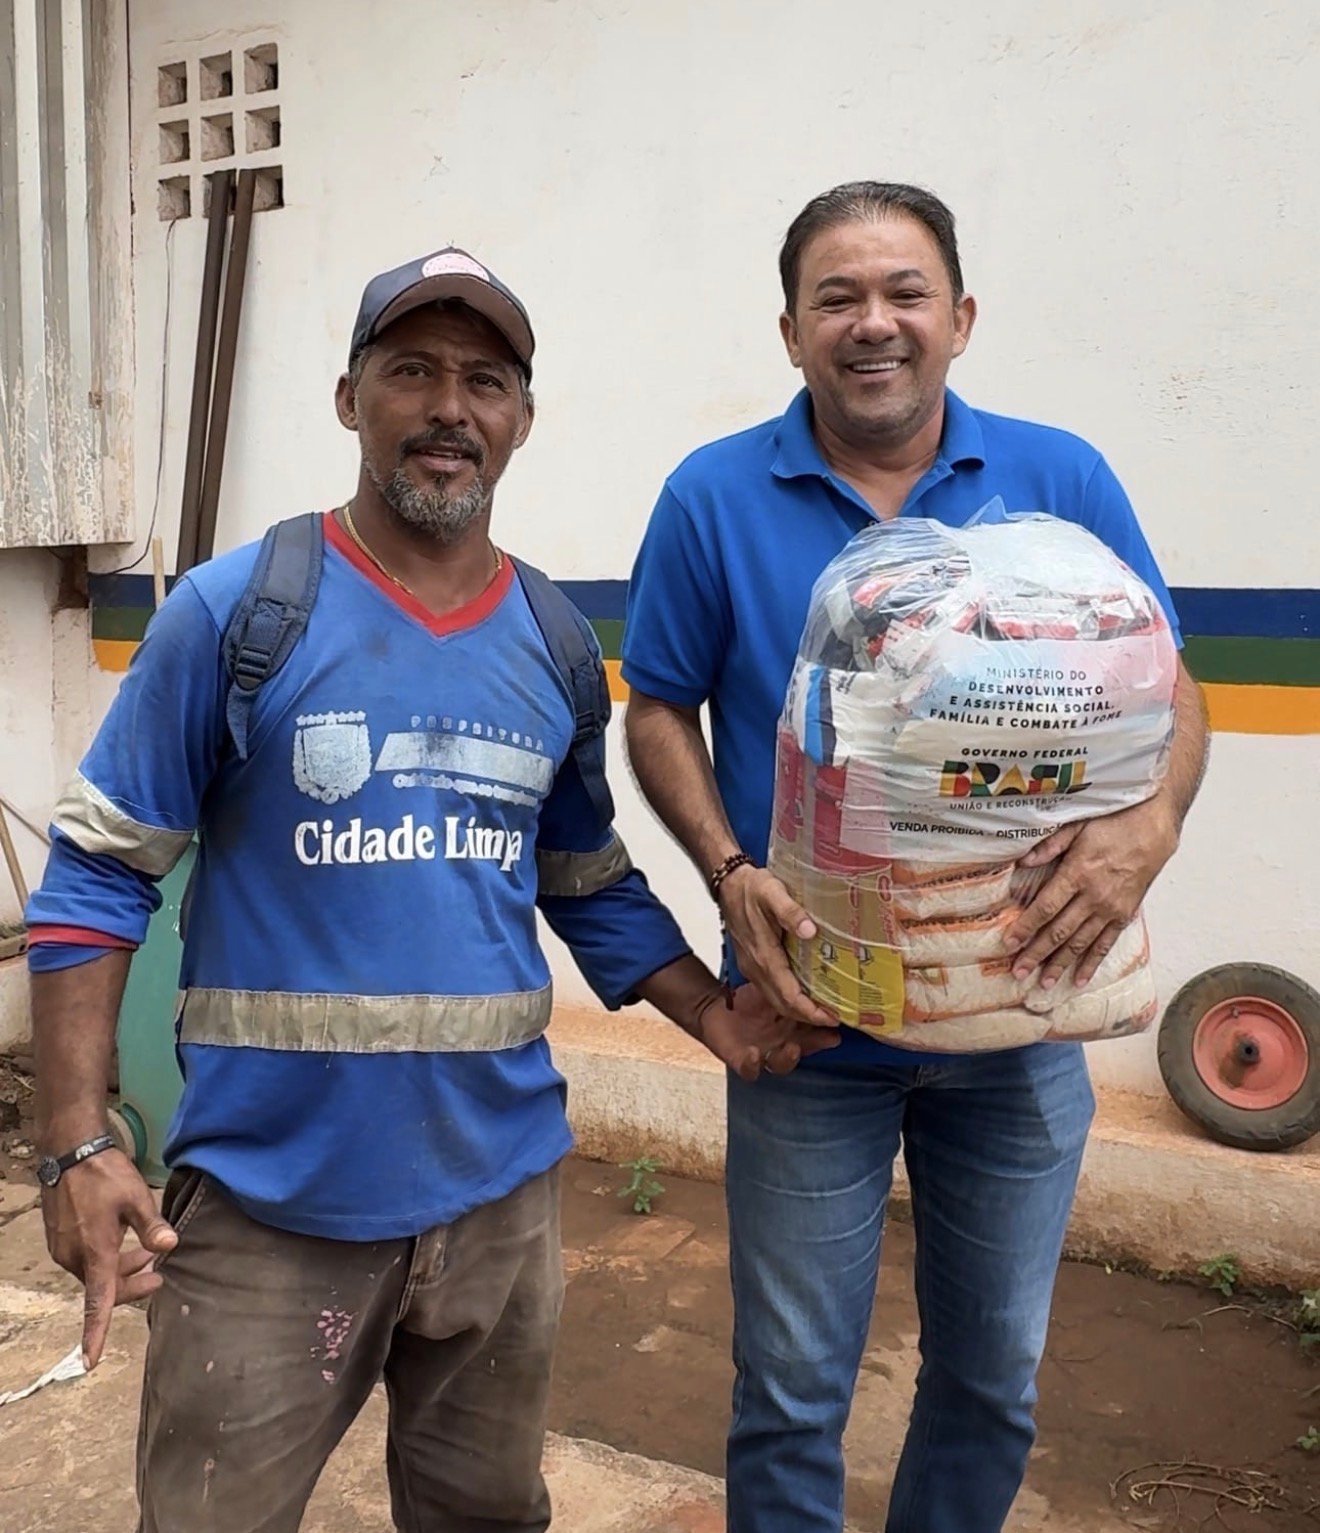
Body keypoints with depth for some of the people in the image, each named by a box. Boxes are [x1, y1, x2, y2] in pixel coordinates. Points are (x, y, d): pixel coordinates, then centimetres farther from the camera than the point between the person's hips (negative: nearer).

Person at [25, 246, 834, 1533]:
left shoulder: (555, 642, 4)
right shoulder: (233, 611, -9)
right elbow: (96, 879, -7)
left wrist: (710, 1009, 0)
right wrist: (75, 1144, -15)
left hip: (499, 1186, 4)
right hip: (269, 1198, -4)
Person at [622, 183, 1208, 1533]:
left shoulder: (1062, 481, -2)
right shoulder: (715, 497, -5)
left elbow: (1166, 694, 0)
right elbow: (659, 712, 0)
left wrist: (1148, 827, -21)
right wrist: (731, 873, -16)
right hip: (813, 1016, -2)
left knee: (994, 1378, 20)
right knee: (792, 1389, 11)